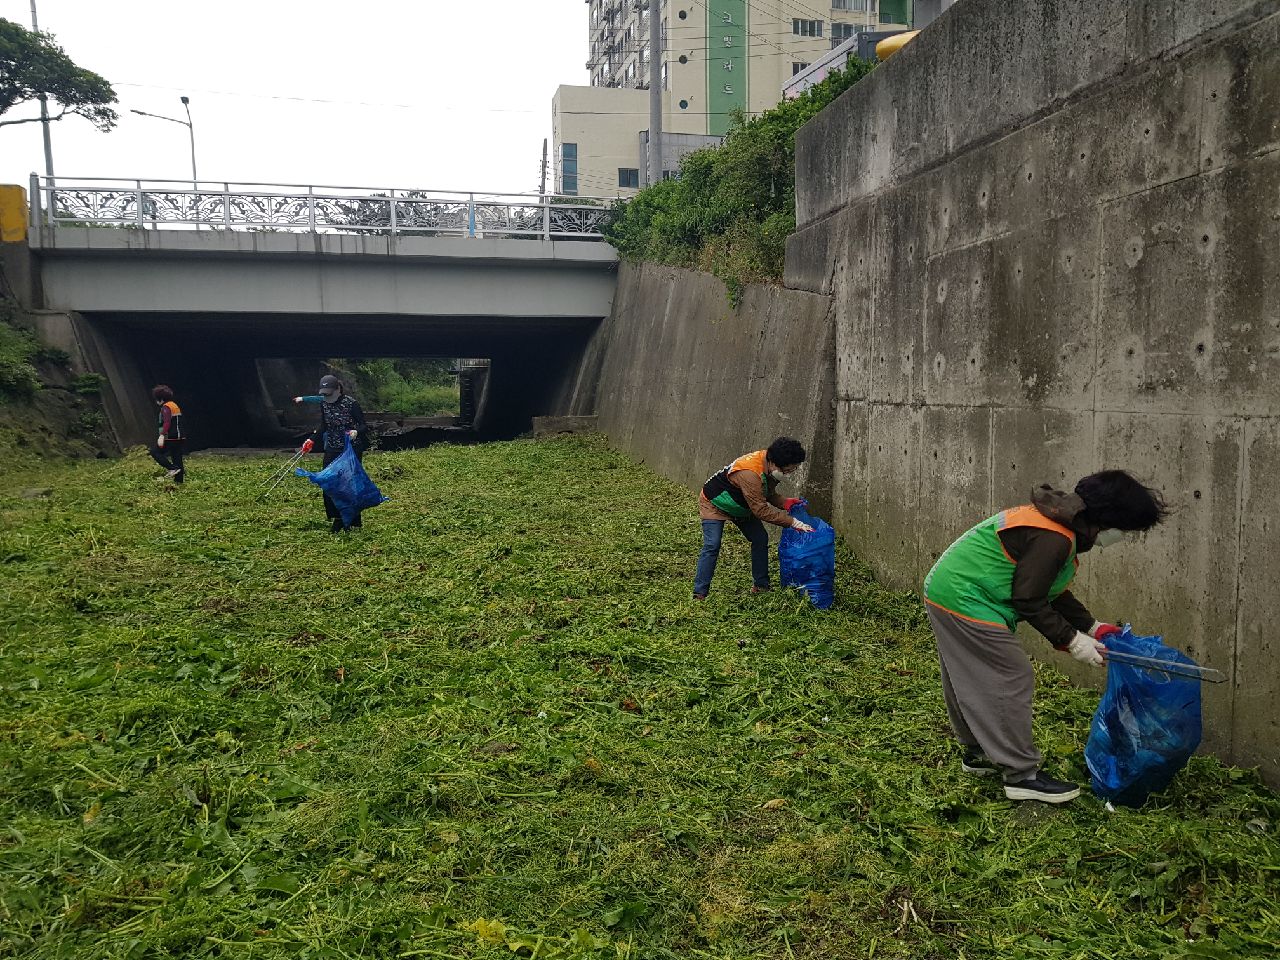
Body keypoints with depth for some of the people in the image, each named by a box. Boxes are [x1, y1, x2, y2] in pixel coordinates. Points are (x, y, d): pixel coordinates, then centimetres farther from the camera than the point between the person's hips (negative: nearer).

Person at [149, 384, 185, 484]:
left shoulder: (166, 407, -11)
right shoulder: (175, 406, 19)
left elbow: (167, 423, -23)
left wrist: (162, 436, -29)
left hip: (171, 438, -9)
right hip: (179, 437, 9)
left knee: (155, 452, -1)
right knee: (177, 458, 10)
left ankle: (172, 468, -12)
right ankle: (179, 480, 11)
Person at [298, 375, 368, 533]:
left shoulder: (350, 403, -15)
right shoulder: (324, 403, 2)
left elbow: (364, 426, -14)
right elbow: (323, 427, 14)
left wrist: (356, 432, -35)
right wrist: (311, 440, 2)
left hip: (351, 450, -5)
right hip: (332, 450, 6)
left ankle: (352, 521, 13)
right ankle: (338, 519, 14)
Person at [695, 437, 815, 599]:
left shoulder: (771, 468, -15)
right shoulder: (749, 474, -42)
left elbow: (768, 494, 2)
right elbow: (761, 509, -39)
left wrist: (784, 502, -19)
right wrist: (793, 522, -39)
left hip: (741, 507, 9)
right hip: (714, 503, -8)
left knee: (761, 539, 3)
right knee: (712, 546, -18)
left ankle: (761, 586, 13)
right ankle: (699, 594, -14)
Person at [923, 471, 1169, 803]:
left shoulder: (1059, 520, 10)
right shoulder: (1054, 539, -23)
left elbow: (1052, 591, 18)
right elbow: (1029, 601, -20)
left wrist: (1092, 626, 15)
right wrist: (1072, 641, -10)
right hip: (966, 601, -11)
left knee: (970, 682, 21)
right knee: (1012, 681, -4)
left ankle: (976, 753, 36)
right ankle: (1022, 775, 4)